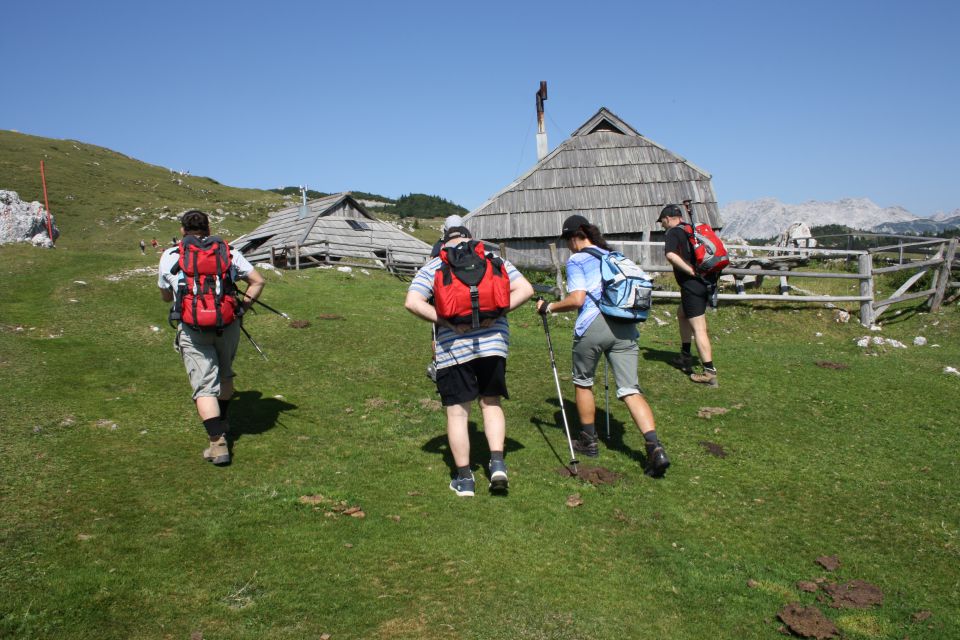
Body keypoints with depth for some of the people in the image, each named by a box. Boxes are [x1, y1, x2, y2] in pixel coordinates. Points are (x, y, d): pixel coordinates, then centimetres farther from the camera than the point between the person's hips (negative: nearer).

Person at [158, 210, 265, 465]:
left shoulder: (169, 257, 5)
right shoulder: (228, 252, 6)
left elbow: (166, 296, 18)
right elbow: (258, 281, 1)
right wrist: (243, 305, 6)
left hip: (192, 330, -2)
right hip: (227, 325, 2)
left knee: (205, 386, -1)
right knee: (224, 374, 24)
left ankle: (217, 441, -14)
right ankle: (222, 421, 42)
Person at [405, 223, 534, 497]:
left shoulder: (432, 266, 6)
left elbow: (413, 302, -9)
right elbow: (525, 289, 2)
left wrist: (448, 323, -9)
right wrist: (495, 313, -6)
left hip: (453, 347, -2)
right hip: (493, 342, 2)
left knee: (457, 412, 7)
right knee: (491, 402, 18)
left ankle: (464, 478, 13)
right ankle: (497, 462, 4)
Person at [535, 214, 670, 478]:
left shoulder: (577, 260, 3)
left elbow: (577, 299, -8)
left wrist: (549, 307, 5)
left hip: (593, 326, -5)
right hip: (625, 328, 5)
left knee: (582, 382, 18)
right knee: (630, 390, 1)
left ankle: (589, 441, 28)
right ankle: (655, 446, -15)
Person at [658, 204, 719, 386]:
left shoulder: (673, 232, -5)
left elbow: (671, 255, -25)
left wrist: (691, 271, -20)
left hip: (692, 284, -9)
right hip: (707, 281, 9)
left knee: (698, 328, -8)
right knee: (682, 314, 26)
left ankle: (710, 373, -11)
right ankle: (685, 357, 33)